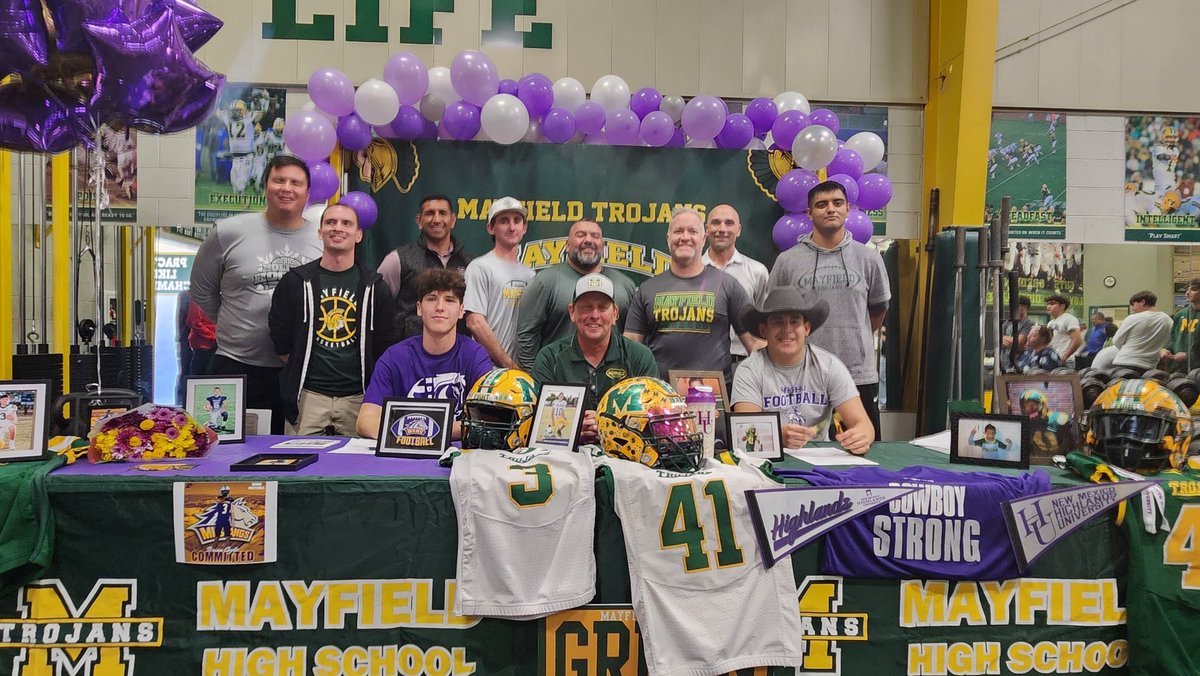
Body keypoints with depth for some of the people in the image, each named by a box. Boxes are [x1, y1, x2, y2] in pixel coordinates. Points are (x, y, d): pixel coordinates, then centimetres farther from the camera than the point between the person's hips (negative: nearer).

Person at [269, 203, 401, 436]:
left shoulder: (375, 287, 6)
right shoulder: (295, 281, 6)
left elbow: (387, 345, 9)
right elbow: (280, 340, 11)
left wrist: (373, 385, 7)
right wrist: (300, 373, 10)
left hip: (358, 398, 0)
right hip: (307, 396, 0)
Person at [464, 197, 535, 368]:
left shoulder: (529, 274, 14)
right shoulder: (480, 267, -6)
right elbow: (475, 323, -13)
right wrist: (508, 364, -12)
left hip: (521, 367, 6)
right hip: (489, 368, -5)